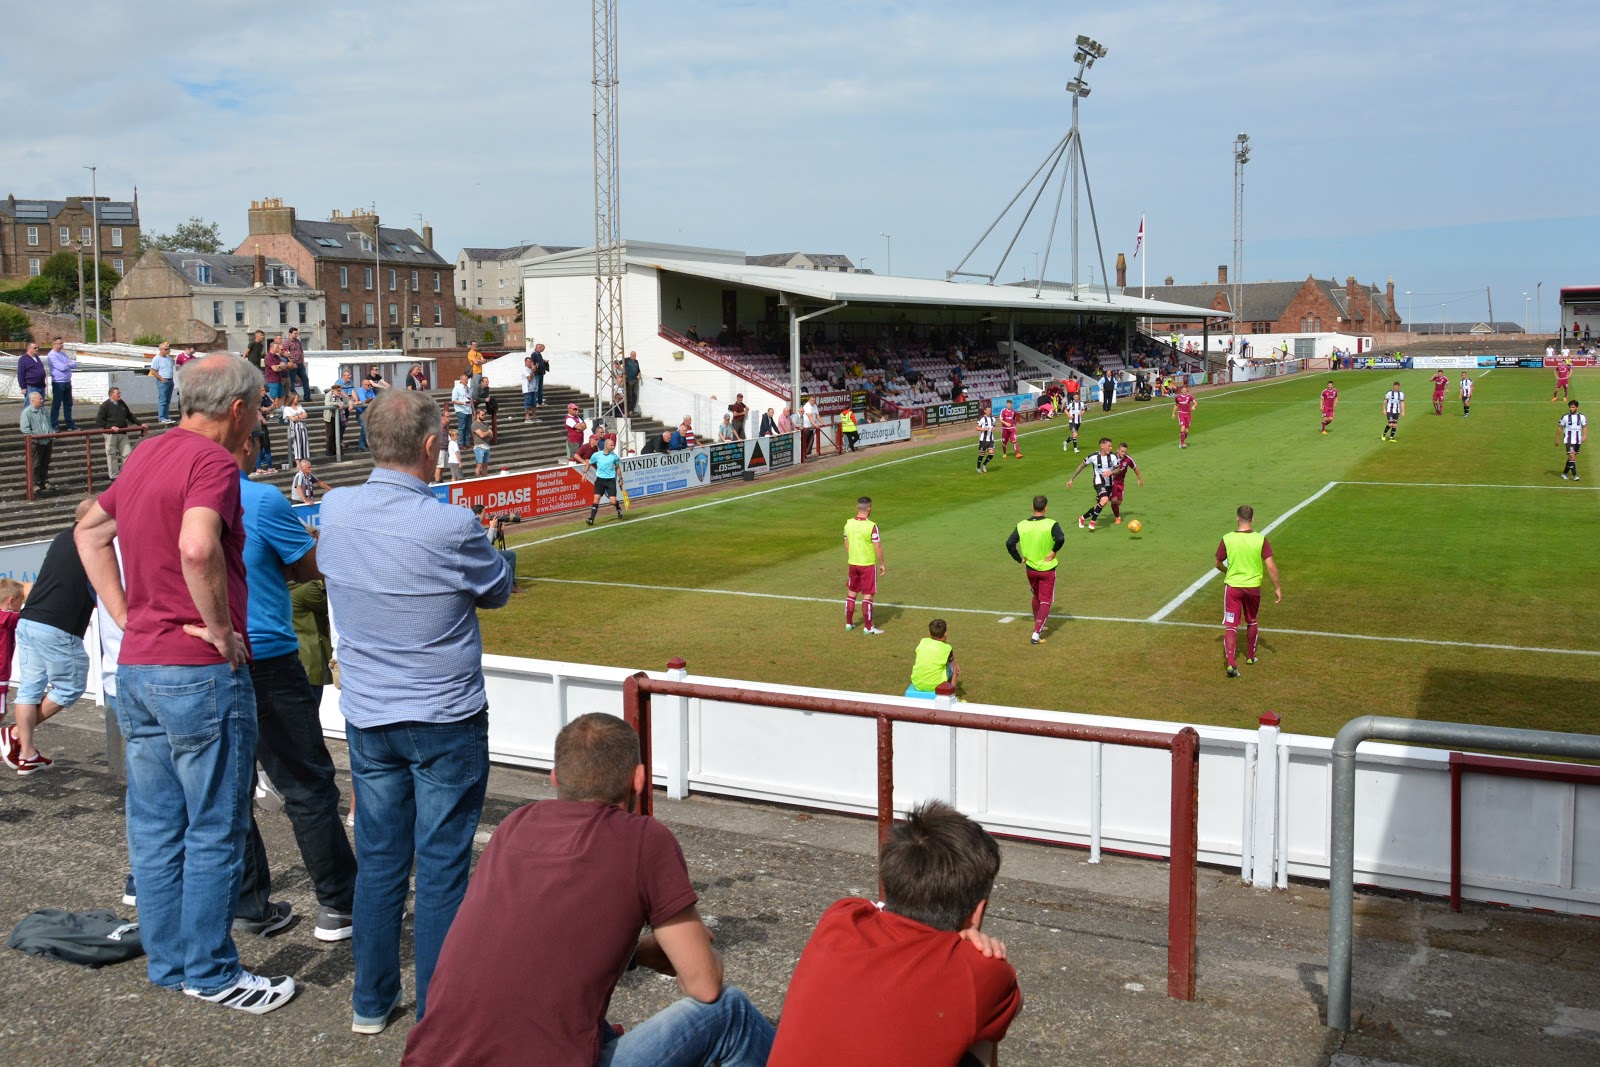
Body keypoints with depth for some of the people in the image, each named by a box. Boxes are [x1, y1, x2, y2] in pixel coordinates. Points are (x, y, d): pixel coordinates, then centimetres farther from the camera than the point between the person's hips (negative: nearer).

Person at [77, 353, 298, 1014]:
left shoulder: (144, 455, 12)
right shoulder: (214, 461, -15)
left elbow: (89, 531, 24)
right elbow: (198, 547, -33)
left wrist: (126, 616, 17)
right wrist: (222, 629, -20)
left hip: (135, 669, 9)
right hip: (200, 673, -9)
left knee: (154, 827, 15)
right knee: (215, 831, 3)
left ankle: (167, 960, 26)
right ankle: (211, 972, 12)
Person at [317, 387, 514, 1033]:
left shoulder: (334, 510, -6)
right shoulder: (449, 526, -21)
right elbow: (498, 592, -4)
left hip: (366, 719, 5)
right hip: (446, 723, -5)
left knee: (378, 859, 15)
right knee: (441, 867, 4)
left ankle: (371, 1002, 26)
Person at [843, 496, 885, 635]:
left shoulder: (848, 524, -2)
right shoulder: (871, 526, -19)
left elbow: (846, 545, 9)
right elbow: (878, 548, -15)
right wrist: (882, 565, -3)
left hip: (853, 564, 5)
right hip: (868, 565, -5)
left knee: (851, 593, 17)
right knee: (867, 595, 2)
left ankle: (848, 623, 24)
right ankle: (868, 627, 7)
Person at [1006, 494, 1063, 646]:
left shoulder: (1022, 525, -6)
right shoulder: (1051, 524, -16)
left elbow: (1009, 543, -10)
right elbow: (1061, 539, -32)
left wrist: (1019, 559, -1)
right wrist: (1053, 551, -15)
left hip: (1030, 568, 3)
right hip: (1047, 569, -3)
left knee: (1036, 597, 26)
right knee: (1045, 601, 4)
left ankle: (1038, 624, 40)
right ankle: (1037, 633, -8)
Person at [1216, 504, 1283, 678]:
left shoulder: (1227, 539, -8)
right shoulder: (1261, 540, -10)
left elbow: (1218, 564, 4)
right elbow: (1271, 567, -11)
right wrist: (1277, 588, -1)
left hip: (1232, 586, -1)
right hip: (1253, 587, 1)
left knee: (1230, 625, -1)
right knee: (1251, 622, 23)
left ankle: (1231, 662, -18)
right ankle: (1250, 656, 37)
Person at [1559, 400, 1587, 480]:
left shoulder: (1582, 417, 2)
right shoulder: (1565, 417, -3)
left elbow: (1585, 427, 7)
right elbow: (1560, 427, 3)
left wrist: (1585, 435, -10)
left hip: (1578, 441, 3)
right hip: (1569, 440, -3)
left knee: (1572, 458, 10)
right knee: (1572, 457, -15)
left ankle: (1564, 473, 23)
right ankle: (1575, 475, -15)